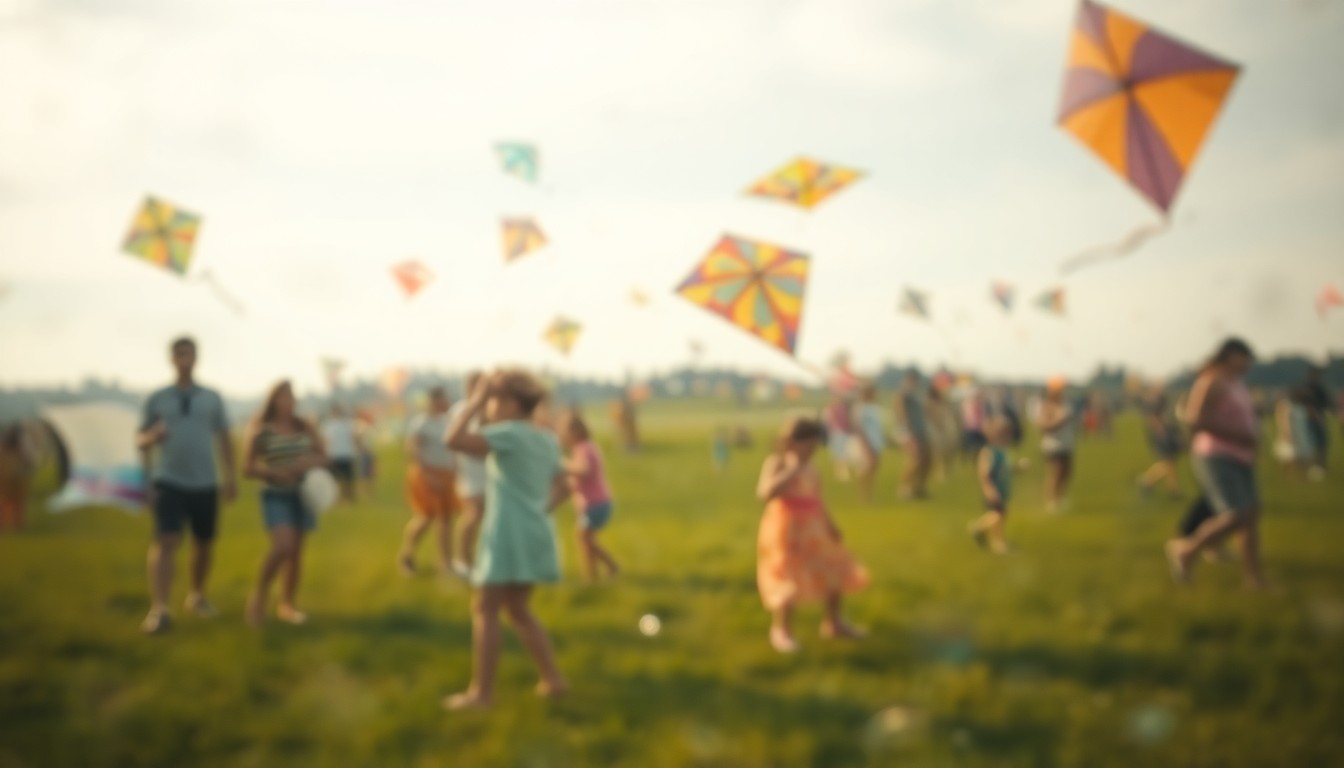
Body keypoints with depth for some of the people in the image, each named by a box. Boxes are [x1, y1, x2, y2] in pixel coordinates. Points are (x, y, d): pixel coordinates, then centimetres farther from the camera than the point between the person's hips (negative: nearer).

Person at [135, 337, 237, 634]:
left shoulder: (212, 398, 10)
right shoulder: (157, 399, 6)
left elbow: (224, 439, 15)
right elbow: (140, 439, 10)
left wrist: (230, 476, 10)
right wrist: (151, 437, -14)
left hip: (205, 483, 3)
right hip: (168, 482, -2)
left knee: (204, 543, 10)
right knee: (166, 541, -16)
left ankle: (197, 595, 33)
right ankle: (158, 610, -23)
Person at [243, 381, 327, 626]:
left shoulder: (305, 428, 5)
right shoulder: (261, 431, -6)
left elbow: (323, 458, 9)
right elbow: (249, 468, -4)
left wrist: (310, 462, -13)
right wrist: (275, 473, -20)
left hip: (303, 494, 4)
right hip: (276, 496, -4)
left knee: (296, 551, 6)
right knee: (283, 546, -21)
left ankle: (287, 605, 19)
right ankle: (260, 591, 1)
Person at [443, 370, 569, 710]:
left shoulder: (509, 433, -14)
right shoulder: (546, 440, 13)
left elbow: (454, 439, -25)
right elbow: (563, 488, 20)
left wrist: (475, 401, -16)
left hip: (509, 535, -9)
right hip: (534, 533, 9)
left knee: (485, 609, -1)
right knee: (517, 608, 19)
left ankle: (481, 691, 0)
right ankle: (553, 678, 18)